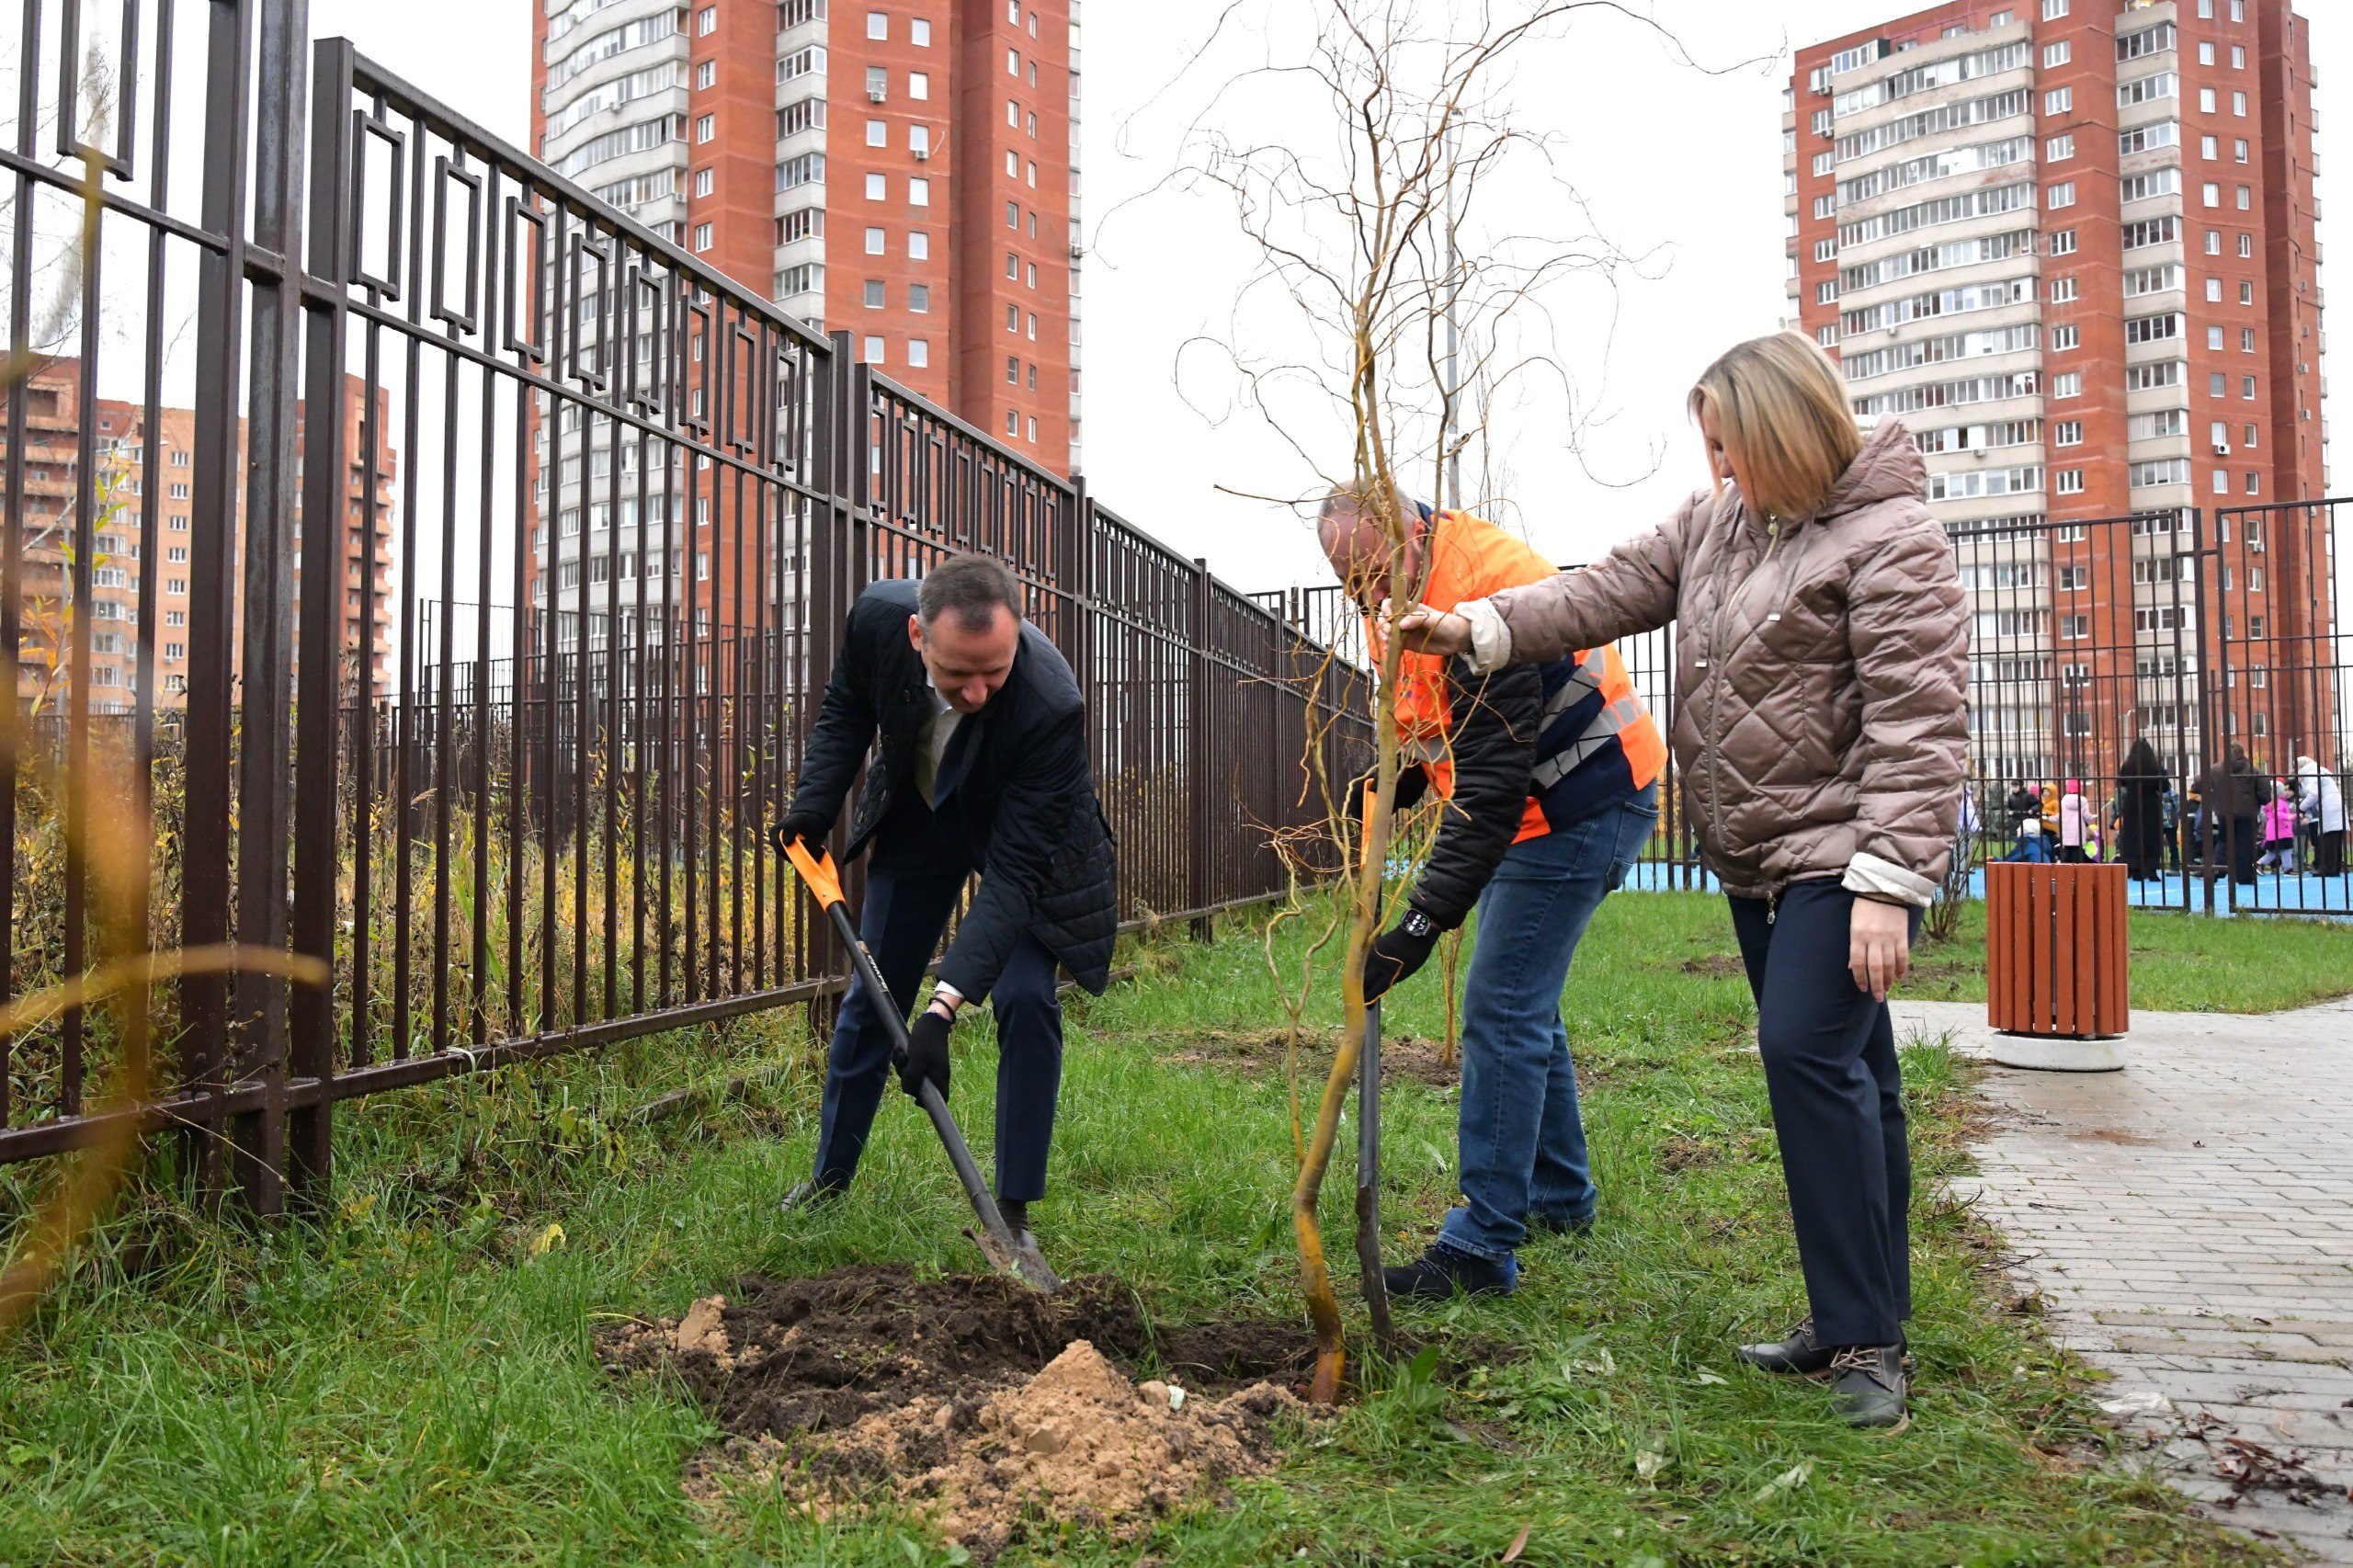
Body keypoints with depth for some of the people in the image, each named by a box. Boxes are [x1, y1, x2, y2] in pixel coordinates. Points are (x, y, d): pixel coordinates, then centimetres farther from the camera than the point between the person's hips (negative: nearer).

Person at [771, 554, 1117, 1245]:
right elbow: (846, 710, -5)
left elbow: (1014, 871, -39)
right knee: (870, 995, 10)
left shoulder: (1050, 706, -41)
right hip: (916, 816, 4)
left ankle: (1013, 1208, 0)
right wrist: (813, 804, -19)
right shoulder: (878, 617, -31)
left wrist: (945, 1007, -44)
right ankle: (831, 1173, 31)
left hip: (1024, 832, -3)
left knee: (1025, 1001, -17)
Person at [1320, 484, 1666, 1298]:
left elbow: (1493, 783, -32)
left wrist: (1426, 918, -34)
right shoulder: (1412, 582, 2)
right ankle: (1558, 1194, 34)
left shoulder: (1488, 595, -29)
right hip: (1534, 810, 10)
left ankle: (1482, 1245, -5)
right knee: (1520, 1003, 18)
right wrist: (1396, 779, 2)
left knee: (1501, 1010, -12)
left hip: (1581, 809, -10)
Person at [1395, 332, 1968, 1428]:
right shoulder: (1717, 520, 12)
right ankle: (1854, 1319, 20)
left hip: (1843, 852, -8)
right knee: (1842, 1073, 12)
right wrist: (1481, 628, -3)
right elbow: (1611, 592, 10)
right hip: (1757, 856, 8)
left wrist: (1887, 882, -24)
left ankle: (1867, 1338, -4)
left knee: (1810, 1052, -16)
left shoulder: (1890, 540, -13)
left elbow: (1919, 723, -19)